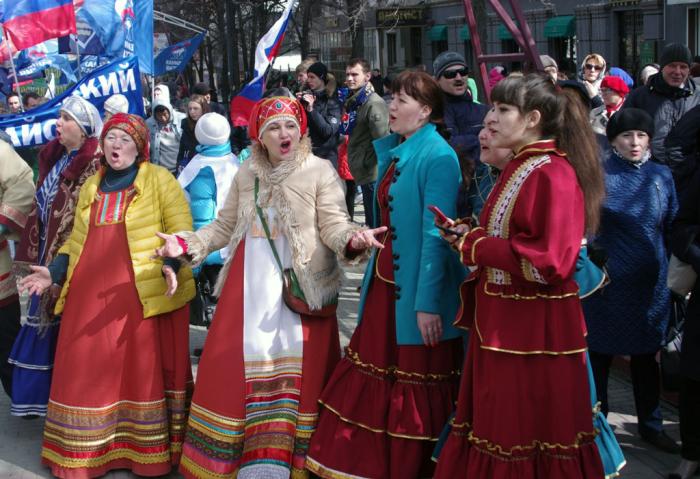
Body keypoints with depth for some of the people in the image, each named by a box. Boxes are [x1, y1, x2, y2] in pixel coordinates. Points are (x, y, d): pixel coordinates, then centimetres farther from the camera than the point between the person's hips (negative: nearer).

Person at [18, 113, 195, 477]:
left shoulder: (159, 179, 3)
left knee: (144, 368, -1)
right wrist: (54, 272, 9)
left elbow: (181, 230, -3)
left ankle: (148, 450, 8)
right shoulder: (91, 187, 19)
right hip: (92, 293, 5)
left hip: (144, 292, -5)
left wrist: (171, 264, -19)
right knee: (89, 370, 5)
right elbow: (78, 239, 22)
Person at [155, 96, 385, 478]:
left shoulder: (320, 171, -3)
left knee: (295, 371, 1)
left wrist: (353, 239, -32)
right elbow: (225, 226, 15)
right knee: (236, 370, 7)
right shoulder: (246, 174, 11)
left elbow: (333, 225, -11)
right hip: (251, 287, 4)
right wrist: (188, 242, 1)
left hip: (301, 288, -4)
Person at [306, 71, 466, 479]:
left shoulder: (438, 157, -17)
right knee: (377, 373, 16)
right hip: (385, 281, 9)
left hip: (416, 290, -9)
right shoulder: (397, 152, 10)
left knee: (415, 383, 5)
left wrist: (428, 302, -24)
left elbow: (436, 235, -22)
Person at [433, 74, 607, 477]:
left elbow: (549, 262, -25)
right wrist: (469, 235, 3)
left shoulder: (554, 174, -17)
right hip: (502, 322, 9)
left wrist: (474, 245, -16)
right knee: (496, 426, 16)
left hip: (534, 330, -9)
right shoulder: (519, 168, 12)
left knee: (527, 438, 4)